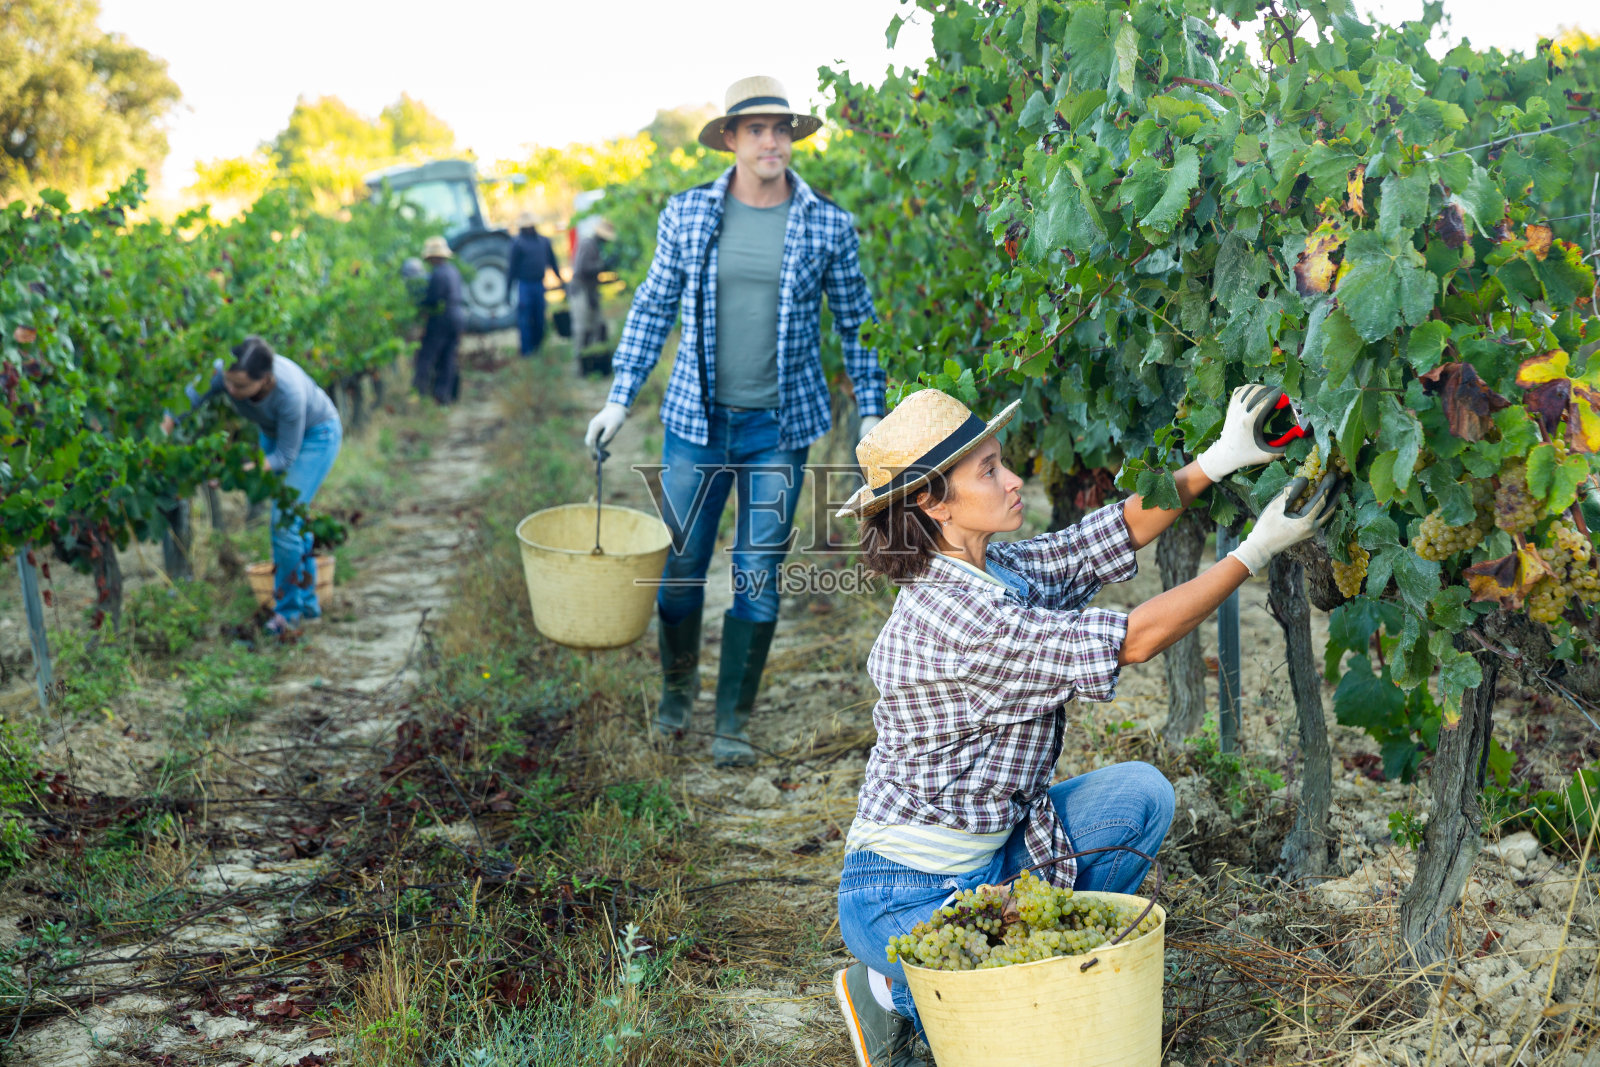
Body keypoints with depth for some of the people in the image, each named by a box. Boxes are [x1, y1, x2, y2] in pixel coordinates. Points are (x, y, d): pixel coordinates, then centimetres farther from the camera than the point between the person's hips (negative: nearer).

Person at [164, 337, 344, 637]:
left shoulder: (289, 392, -42)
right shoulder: (222, 372, -30)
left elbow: (286, 455, -31)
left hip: (316, 434, -6)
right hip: (274, 432, 6)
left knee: (284, 518, -13)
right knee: (291, 518, 14)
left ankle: (288, 608, 4)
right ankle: (307, 602, 30)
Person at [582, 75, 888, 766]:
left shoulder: (828, 225, -1)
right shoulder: (687, 214, 0)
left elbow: (856, 322, 7)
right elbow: (653, 307, 8)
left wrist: (872, 412, 3)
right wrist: (619, 400, 4)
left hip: (782, 427, -1)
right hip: (696, 421, 1)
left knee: (758, 579, 3)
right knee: (680, 568, 8)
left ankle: (733, 723, 17)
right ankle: (677, 689, 35)